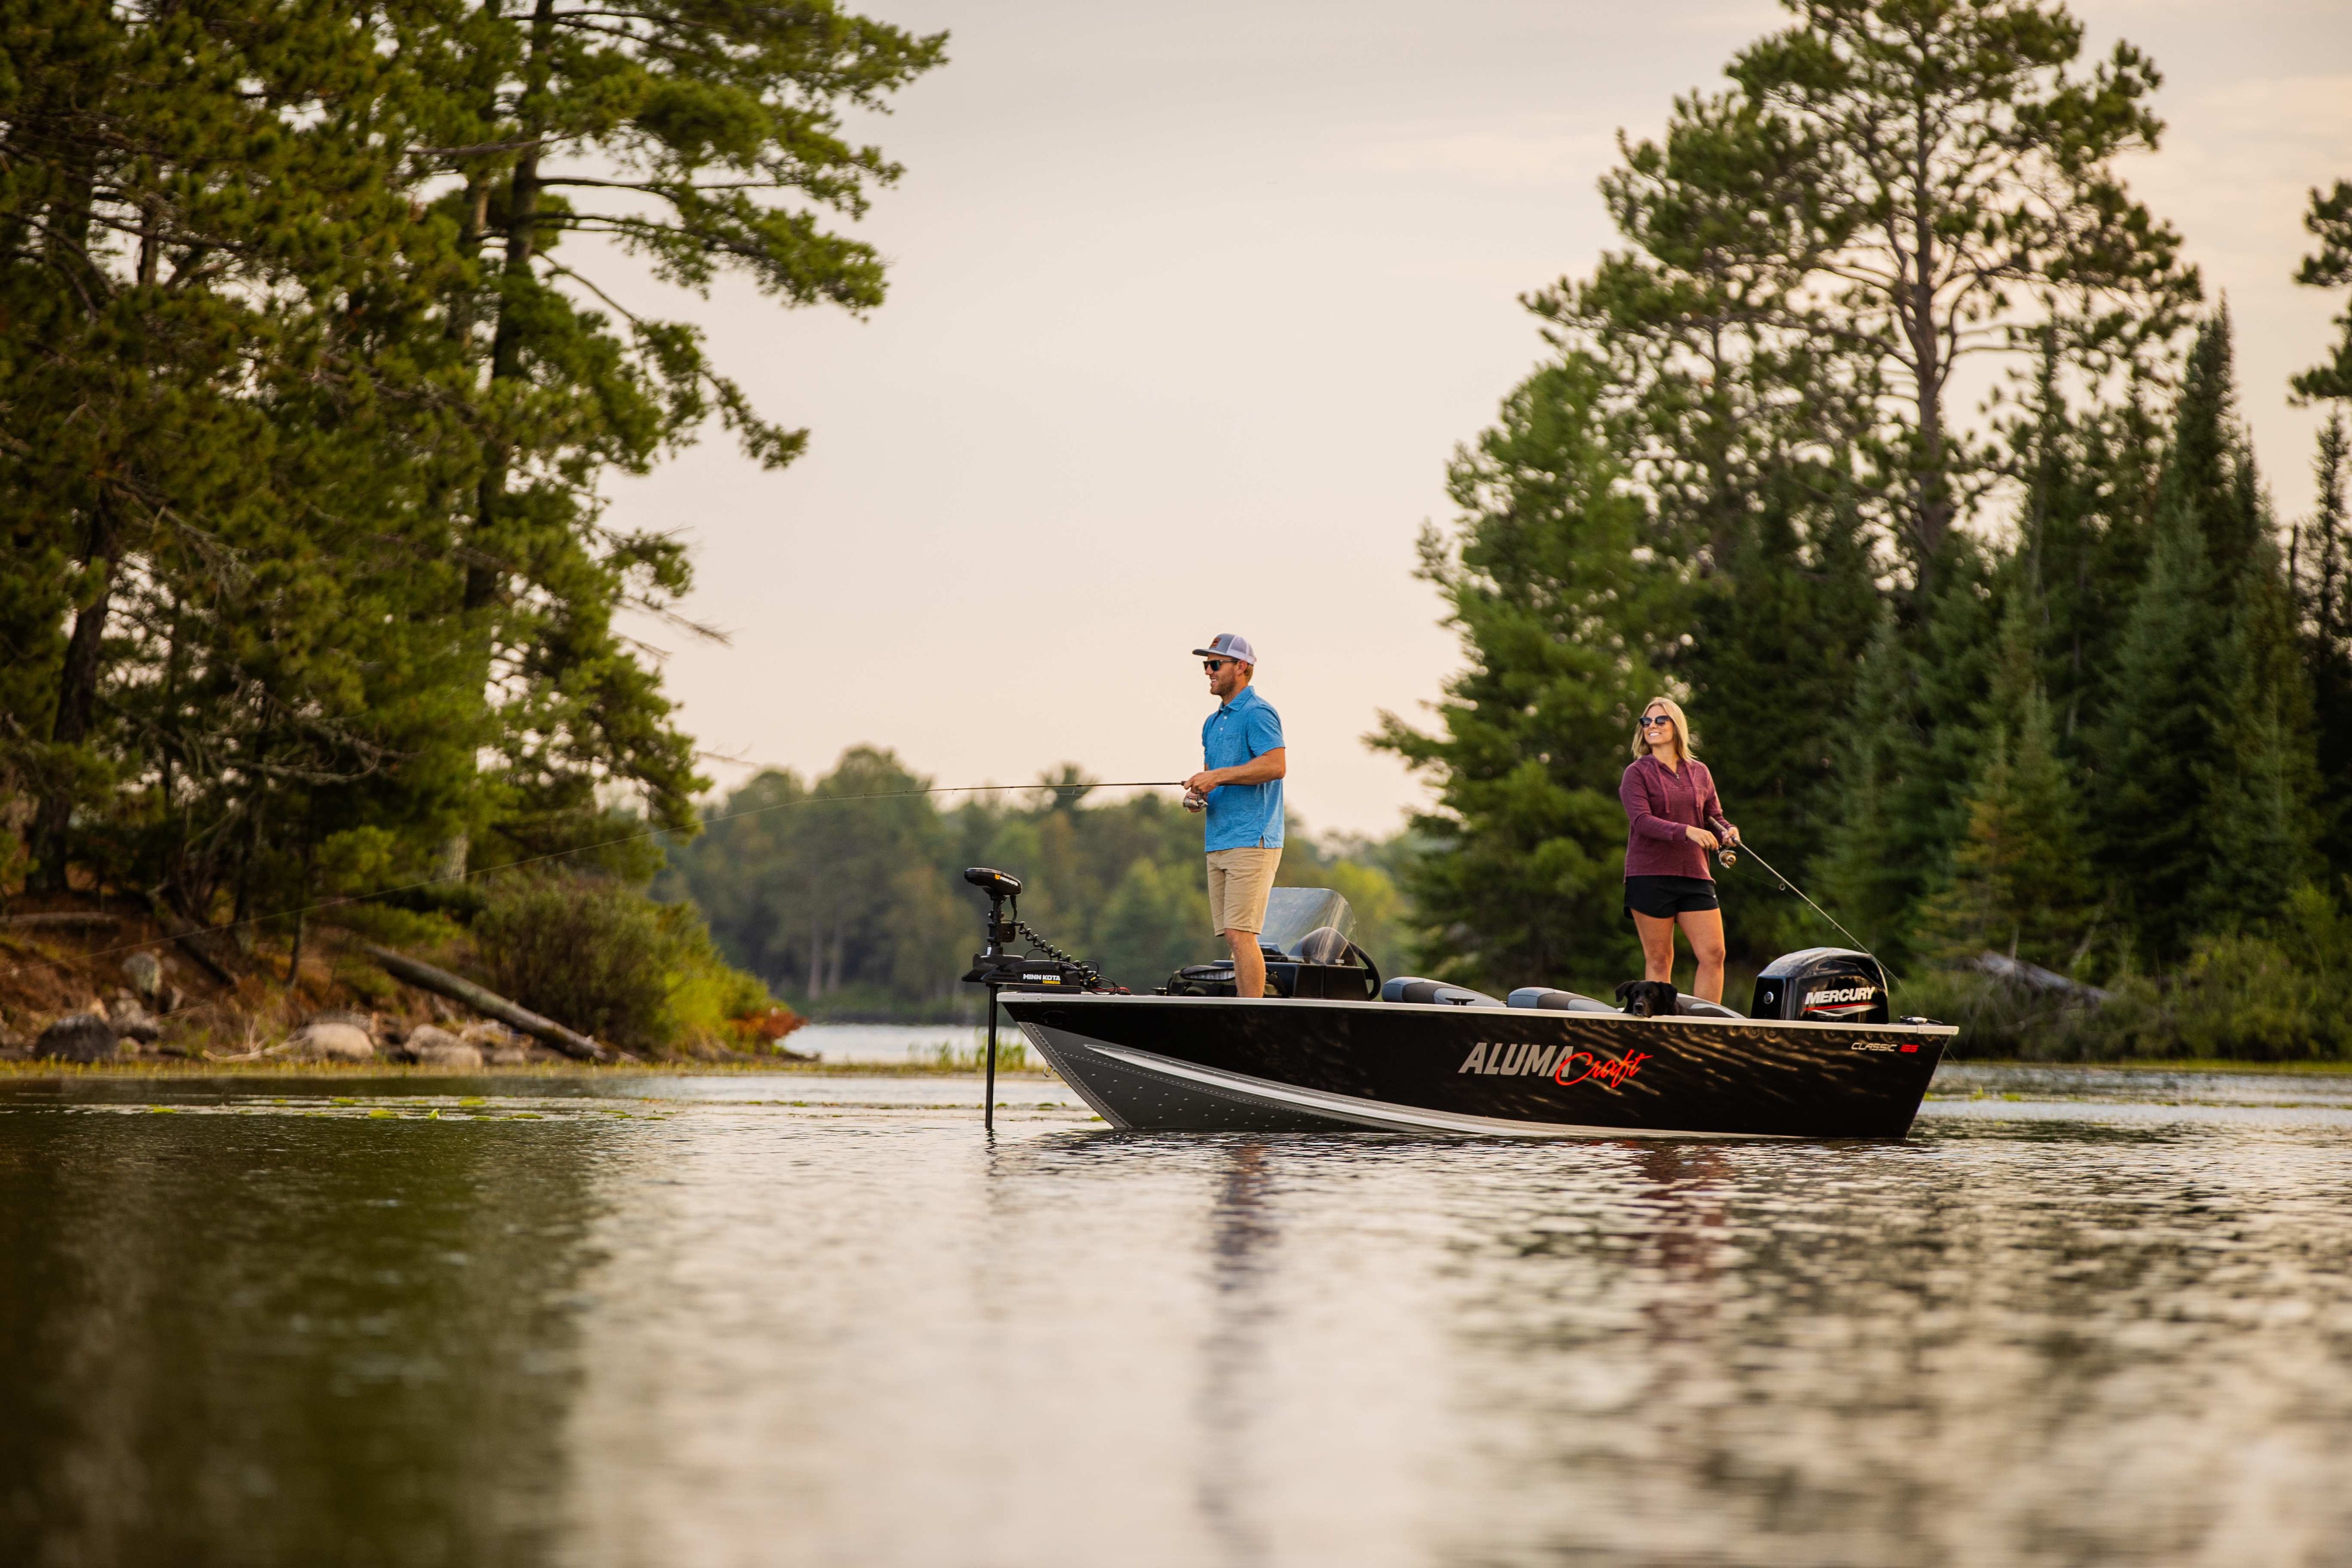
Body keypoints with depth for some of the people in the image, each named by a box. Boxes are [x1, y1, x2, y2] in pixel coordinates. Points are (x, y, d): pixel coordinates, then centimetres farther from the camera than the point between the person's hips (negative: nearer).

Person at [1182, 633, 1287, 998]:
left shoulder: (1257, 714, -8)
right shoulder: (1213, 723, 21)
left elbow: (1276, 765, -21)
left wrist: (1218, 776, -19)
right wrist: (1197, 794, 7)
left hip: (1251, 842, -10)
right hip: (1218, 842, 10)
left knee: (1240, 934, -14)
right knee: (1233, 937, 7)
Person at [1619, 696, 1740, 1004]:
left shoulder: (1699, 773, 15)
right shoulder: (1637, 773, 1)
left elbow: (1713, 816, 18)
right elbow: (1641, 820, -13)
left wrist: (1726, 831, -7)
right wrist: (1687, 832, -26)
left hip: (1695, 875, 4)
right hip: (1650, 875, -4)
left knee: (1713, 954, -6)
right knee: (1659, 960, -2)